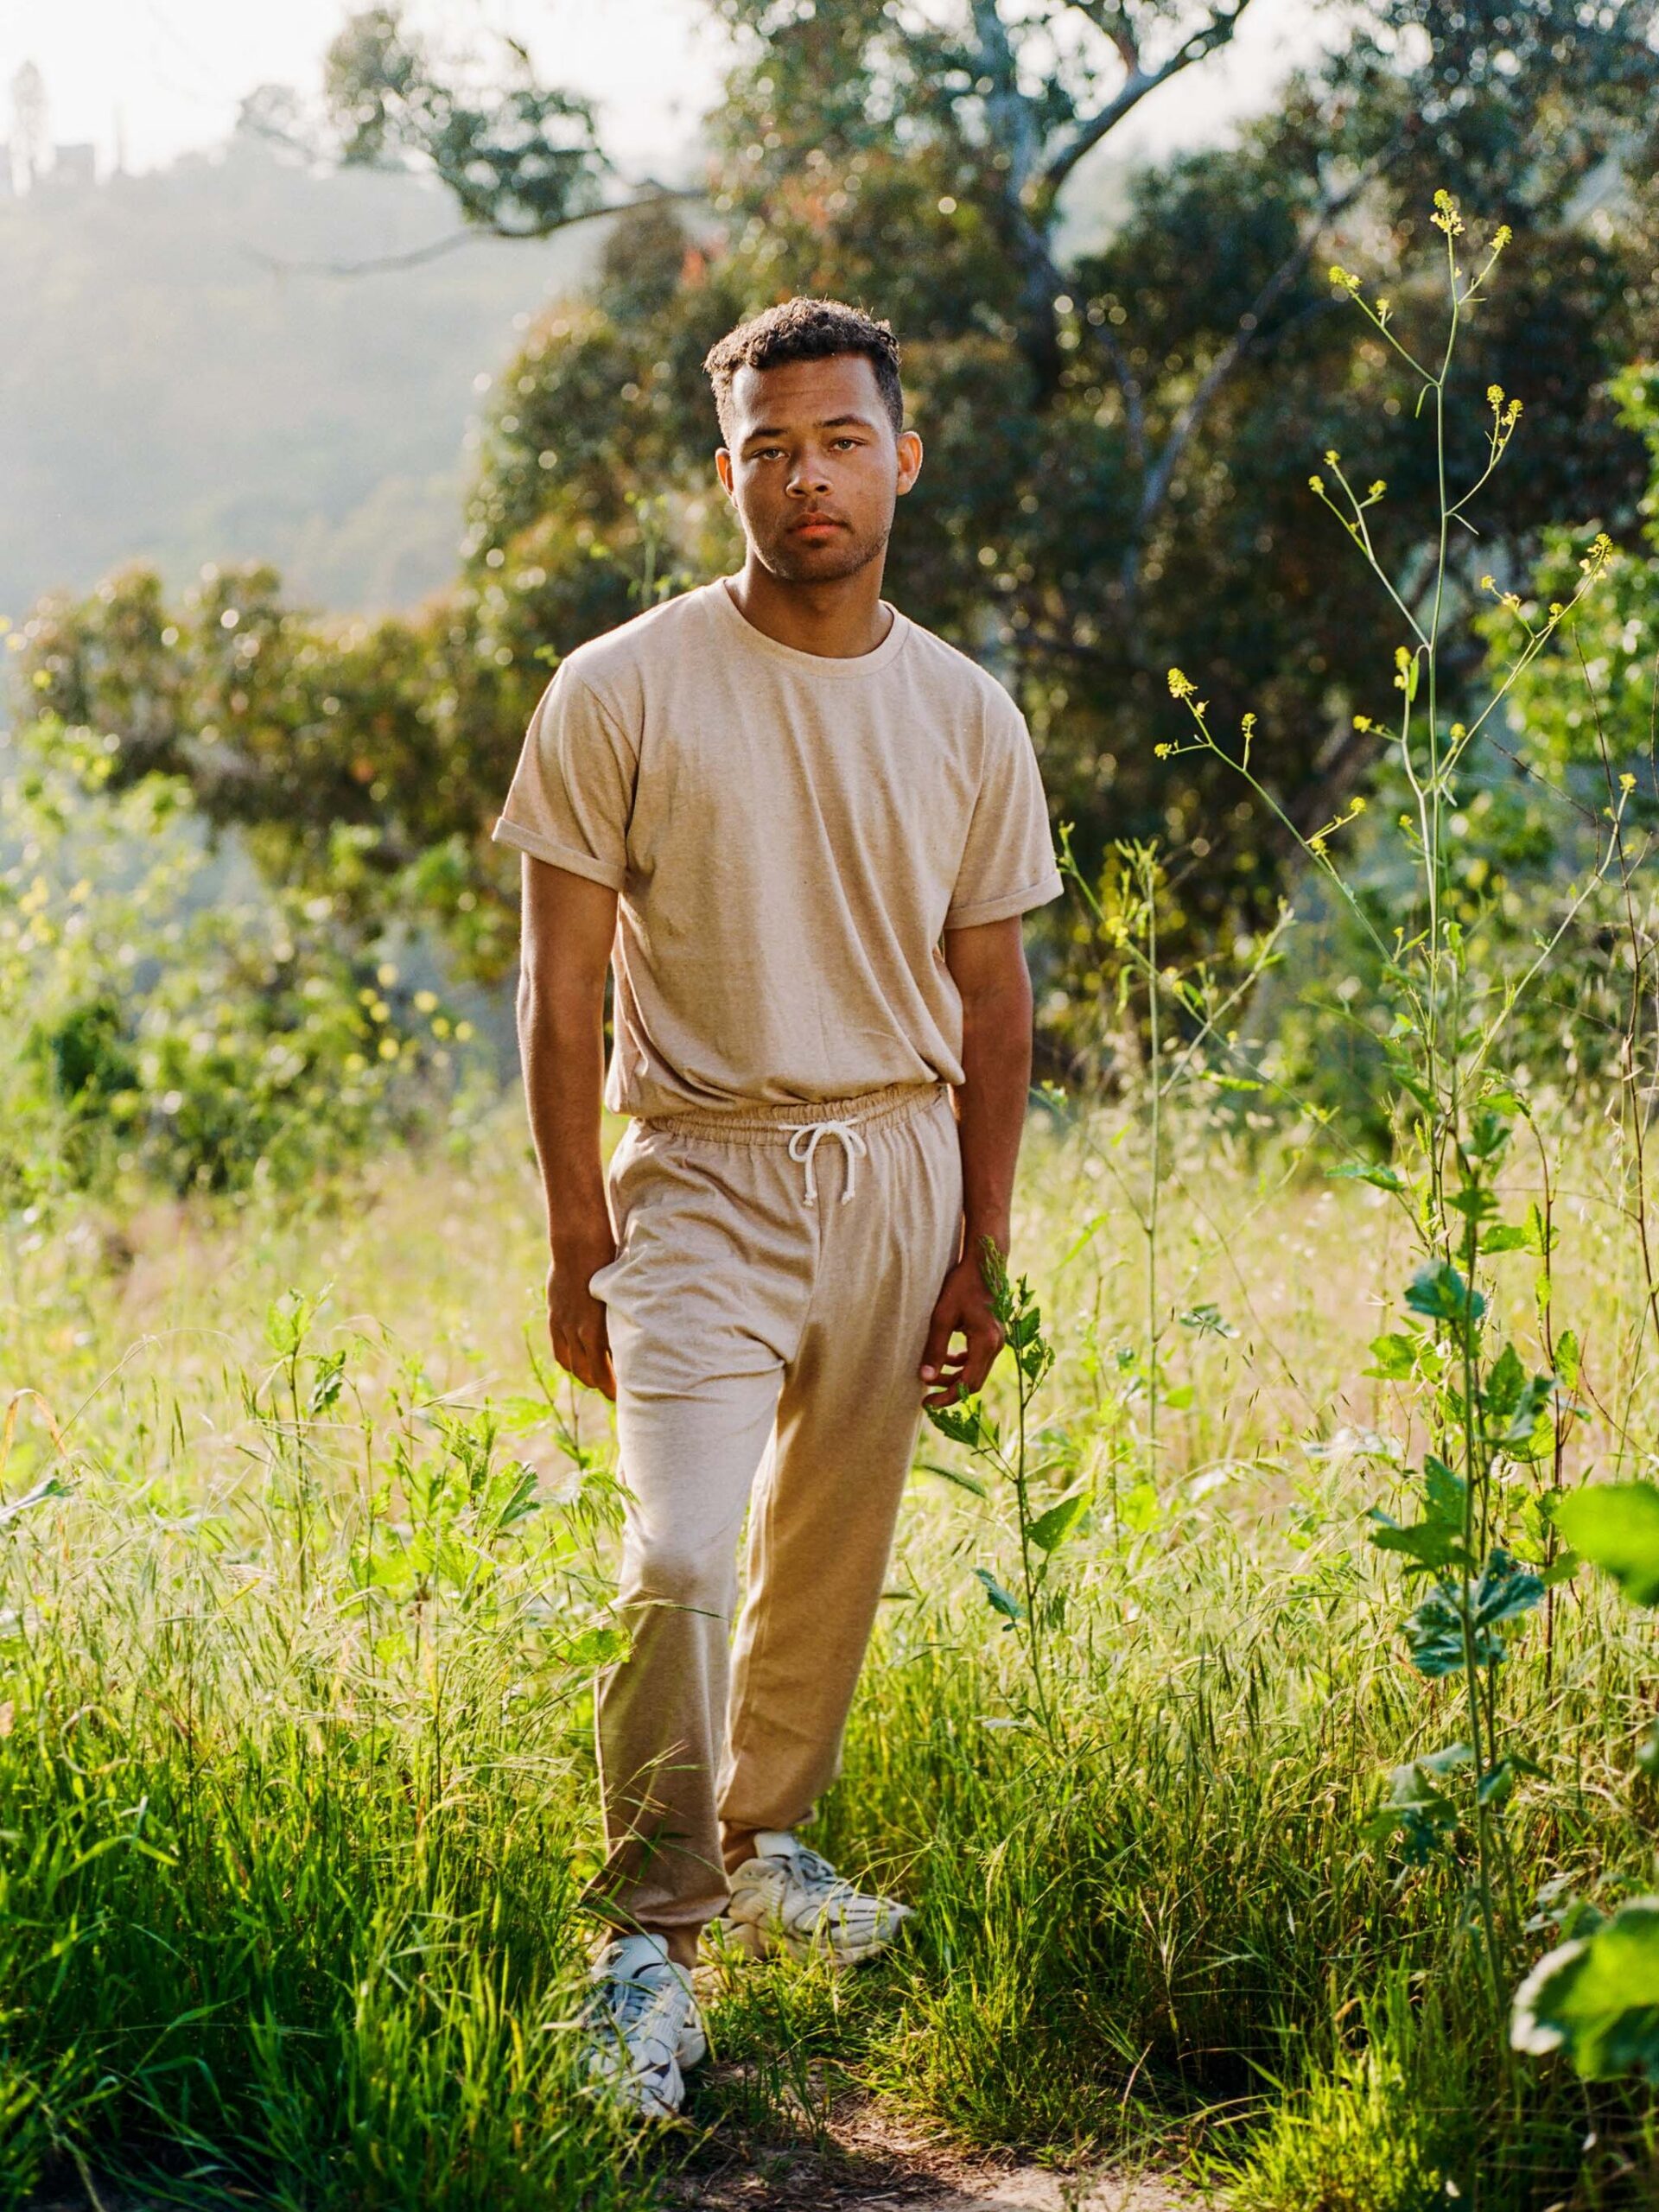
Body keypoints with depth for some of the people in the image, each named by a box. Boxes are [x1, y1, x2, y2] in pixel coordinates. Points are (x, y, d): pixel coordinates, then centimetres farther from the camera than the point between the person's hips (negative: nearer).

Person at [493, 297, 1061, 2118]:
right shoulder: (623, 692, -5)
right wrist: (578, 1242, -8)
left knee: (832, 1553, 12)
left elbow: (989, 994, 12)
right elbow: (563, 987, -4)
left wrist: (982, 1246, 10)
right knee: (679, 1556, -18)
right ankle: (647, 1934, -6)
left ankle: (760, 1846, 33)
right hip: (704, 1165, -4)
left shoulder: (966, 718, 6)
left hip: (901, 1169, 4)